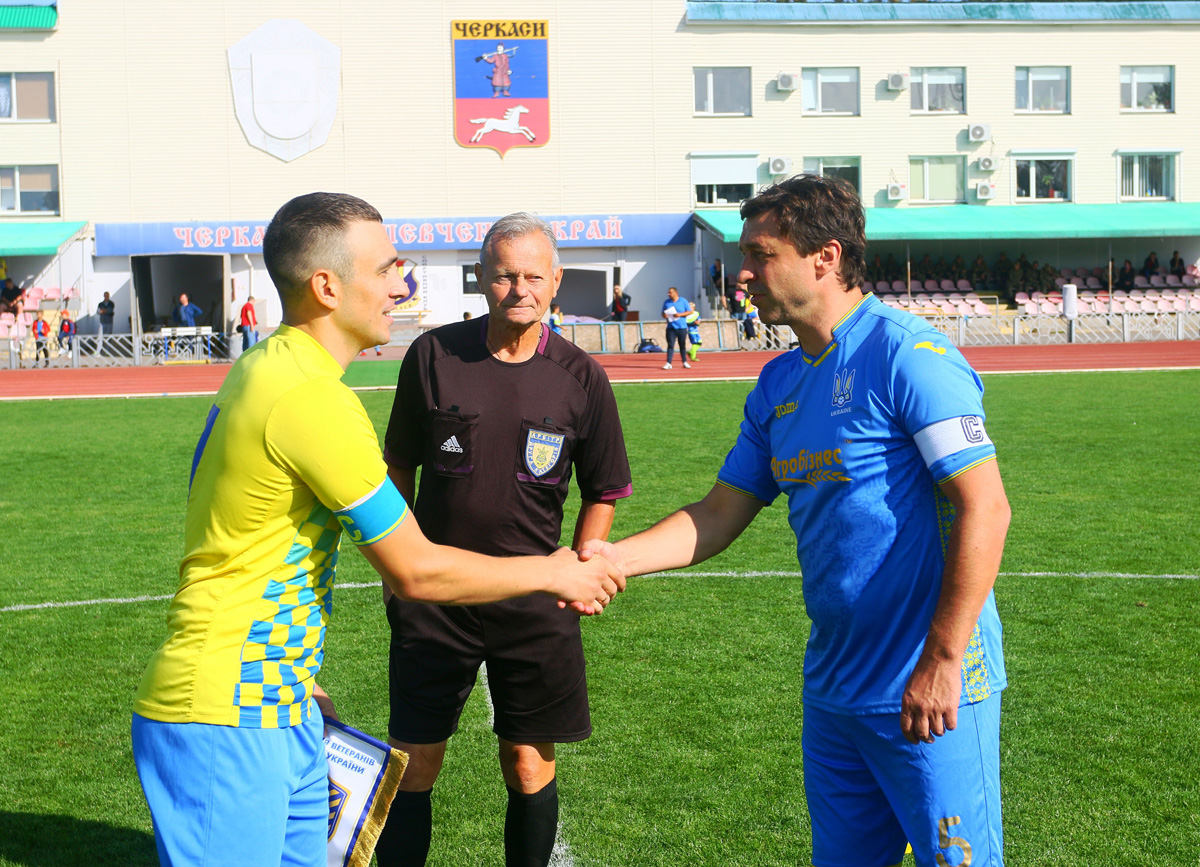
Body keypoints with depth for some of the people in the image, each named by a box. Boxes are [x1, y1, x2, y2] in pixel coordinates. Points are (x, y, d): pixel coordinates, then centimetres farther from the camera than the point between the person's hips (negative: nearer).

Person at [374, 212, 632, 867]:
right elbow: (399, 463, 10)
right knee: (413, 767, 4)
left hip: (533, 604, 0)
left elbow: (603, 493, 8)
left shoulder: (581, 379, -3)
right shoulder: (433, 354, -3)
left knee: (529, 770, 7)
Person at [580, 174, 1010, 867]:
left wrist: (941, 662, -21)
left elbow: (985, 509, -19)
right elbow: (721, 515, 14)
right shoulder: (780, 383, 10)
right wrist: (614, 558, 0)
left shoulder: (906, 355, -15)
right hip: (831, 688, 8)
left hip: (928, 691, -8)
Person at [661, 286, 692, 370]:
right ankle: (668, 363, -11)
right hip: (671, 328, 1)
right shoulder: (666, 302, 9)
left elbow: (689, 311, 1)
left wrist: (680, 314, -13)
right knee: (670, 345, -7)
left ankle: (685, 362, 19)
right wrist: (664, 315, -9)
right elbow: (663, 313, 16)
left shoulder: (683, 301, 2)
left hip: (682, 327, -1)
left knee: (682, 345, 6)